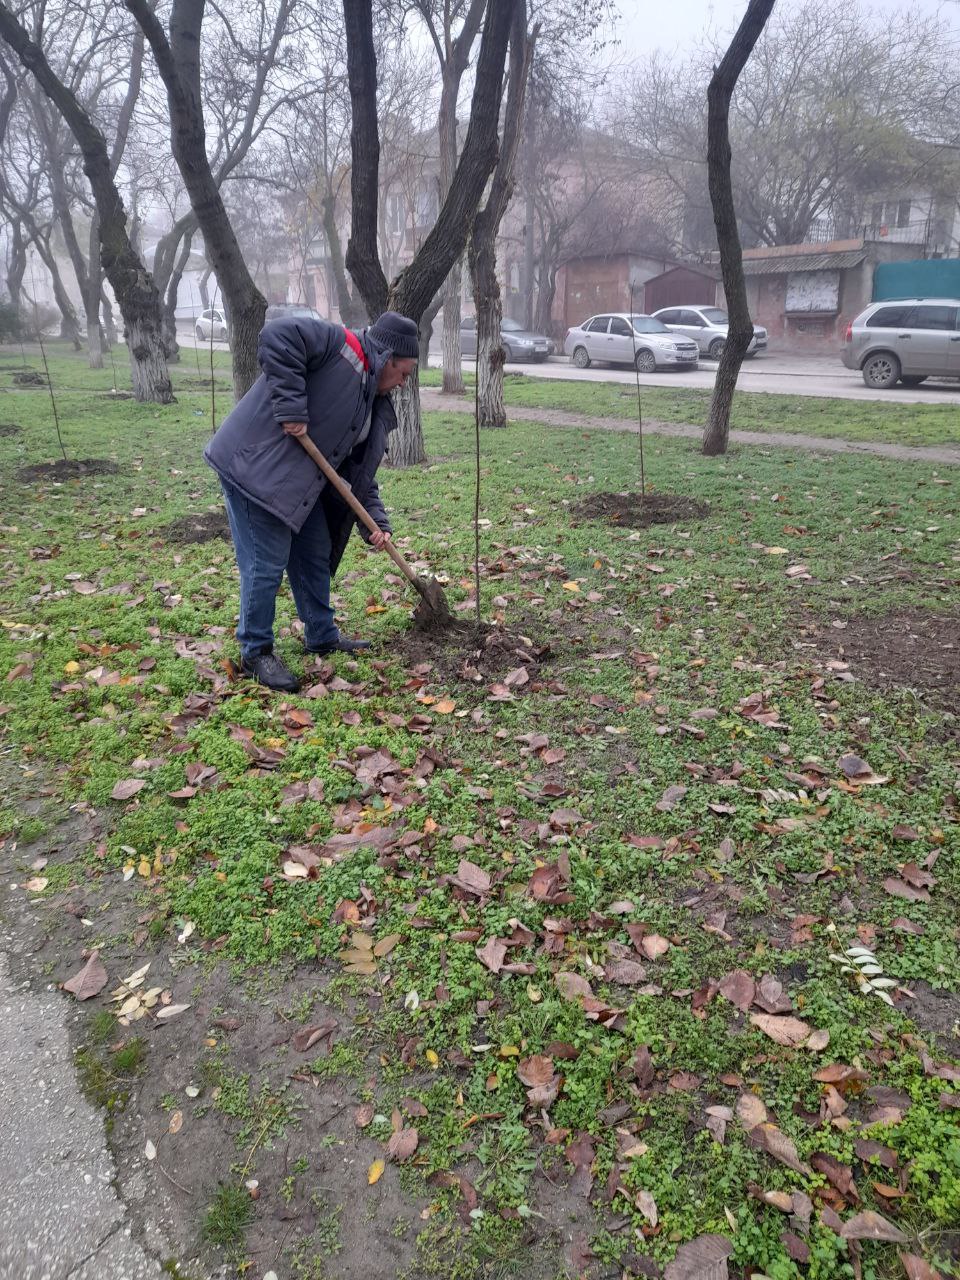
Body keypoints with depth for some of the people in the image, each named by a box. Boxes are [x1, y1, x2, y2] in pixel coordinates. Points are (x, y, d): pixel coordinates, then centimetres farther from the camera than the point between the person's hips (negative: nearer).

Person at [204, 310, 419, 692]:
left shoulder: (376, 407, 15)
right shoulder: (339, 345, -12)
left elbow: (361, 472, 14)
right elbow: (278, 336, -27)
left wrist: (376, 523, 4)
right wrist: (291, 408, -28)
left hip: (300, 481, 10)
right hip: (256, 465, -10)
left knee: (316, 555, 17)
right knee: (267, 564, -6)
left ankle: (322, 637, 33)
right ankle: (255, 652, 9)